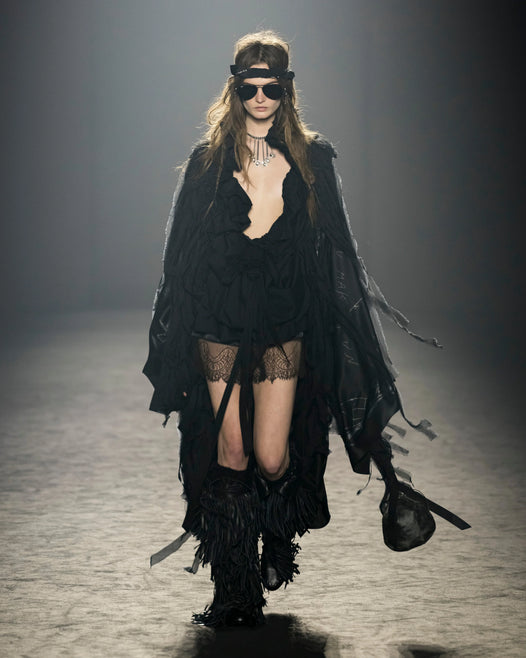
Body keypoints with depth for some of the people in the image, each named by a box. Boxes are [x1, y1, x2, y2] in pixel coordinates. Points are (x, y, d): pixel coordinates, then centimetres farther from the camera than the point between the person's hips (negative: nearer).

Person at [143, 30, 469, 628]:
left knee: (273, 458, -4)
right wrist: (175, 344, 4)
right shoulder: (209, 160, 2)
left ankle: (278, 539, 31)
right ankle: (234, 593, 10)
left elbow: (335, 255, 8)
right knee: (231, 455, 0)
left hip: (285, 329, 0)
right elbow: (181, 256, 5)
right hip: (220, 328, 0)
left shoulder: (311, 160, 3)